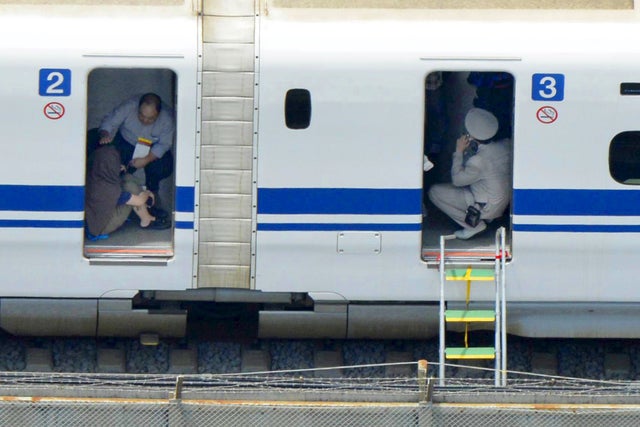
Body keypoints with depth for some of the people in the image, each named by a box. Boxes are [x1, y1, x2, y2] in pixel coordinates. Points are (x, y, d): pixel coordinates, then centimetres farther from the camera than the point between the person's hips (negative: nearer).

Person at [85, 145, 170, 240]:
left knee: (127, 178, 4)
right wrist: (147, 193, 6)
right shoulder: (108, 189, -32)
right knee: (130, 187, -14)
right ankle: (146, 221, 6)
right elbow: (139, 201, -16)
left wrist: (118, 171, 8)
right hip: (102, 228, -8)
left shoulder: (92, 177, -11)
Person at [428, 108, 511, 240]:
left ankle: (474, 224, -3)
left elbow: (457, 180, -13)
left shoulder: (478, 161, -31)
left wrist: (459, 152, -9)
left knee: (434, 192, -4)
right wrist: (468, 150, 3)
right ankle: (485, 218, 19)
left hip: (488, 207, -8)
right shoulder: (506, 145, -11)